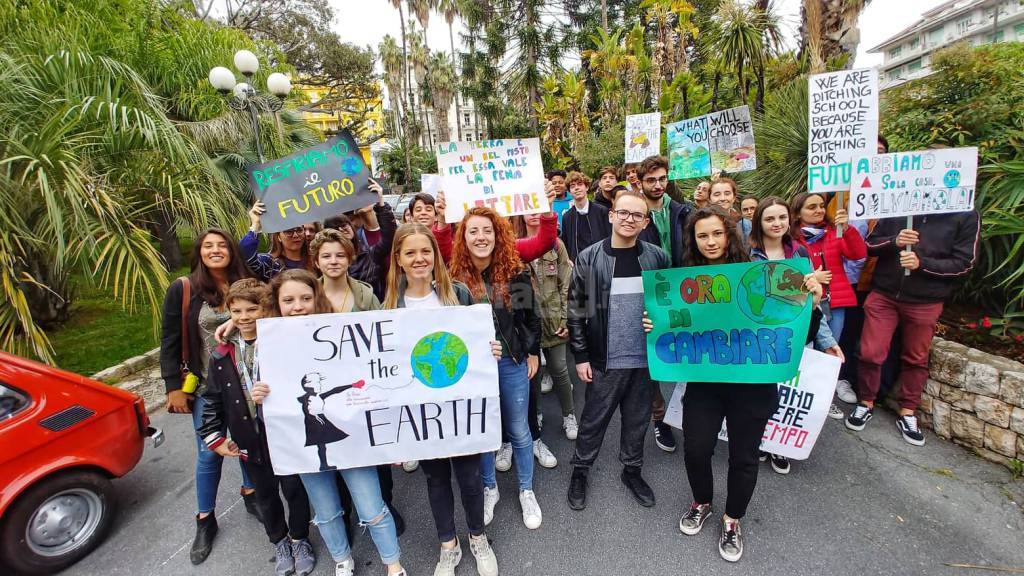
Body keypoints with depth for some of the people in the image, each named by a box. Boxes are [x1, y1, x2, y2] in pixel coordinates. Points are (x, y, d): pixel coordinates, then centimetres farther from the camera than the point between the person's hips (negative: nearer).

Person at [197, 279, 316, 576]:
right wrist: (214, 436, 2)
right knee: (266, 495, 21)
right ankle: (279, 542, 44)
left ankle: (300, 539, 38)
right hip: (249, 441, 4)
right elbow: (211, 399, 7)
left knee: (294, 490, 12)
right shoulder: (222, 356, -1)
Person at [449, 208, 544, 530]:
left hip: (512, 362, 0)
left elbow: (531, 315, 3)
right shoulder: (455, 278, -9)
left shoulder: (515, 272, -7)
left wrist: (533, 353, 5)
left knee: (518, 430, 15)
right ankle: (489, 488, 42)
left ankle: (526, 491, 38)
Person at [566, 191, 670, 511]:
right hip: (605, 360, -2)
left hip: (646, 357, 3)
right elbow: (576, 309, -5)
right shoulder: (589, 259, -8)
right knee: (594, 419, 12)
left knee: (637, 419, 19)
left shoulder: (657, 258, 0)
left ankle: (632, 470, 41)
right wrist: (581, 356, -7)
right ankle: (580, 470, 34)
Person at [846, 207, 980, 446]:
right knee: (870, 353, 1)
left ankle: (907, 413, 27)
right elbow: (870, 243, 5)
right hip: (883, 294, 0)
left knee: (916, 359, 12)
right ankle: (866, 404, 20)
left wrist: (922, 263, -18)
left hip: (925, 302, 0)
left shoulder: (967, 215, -1)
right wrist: (894, 241, -15)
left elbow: (964, 263, -4)